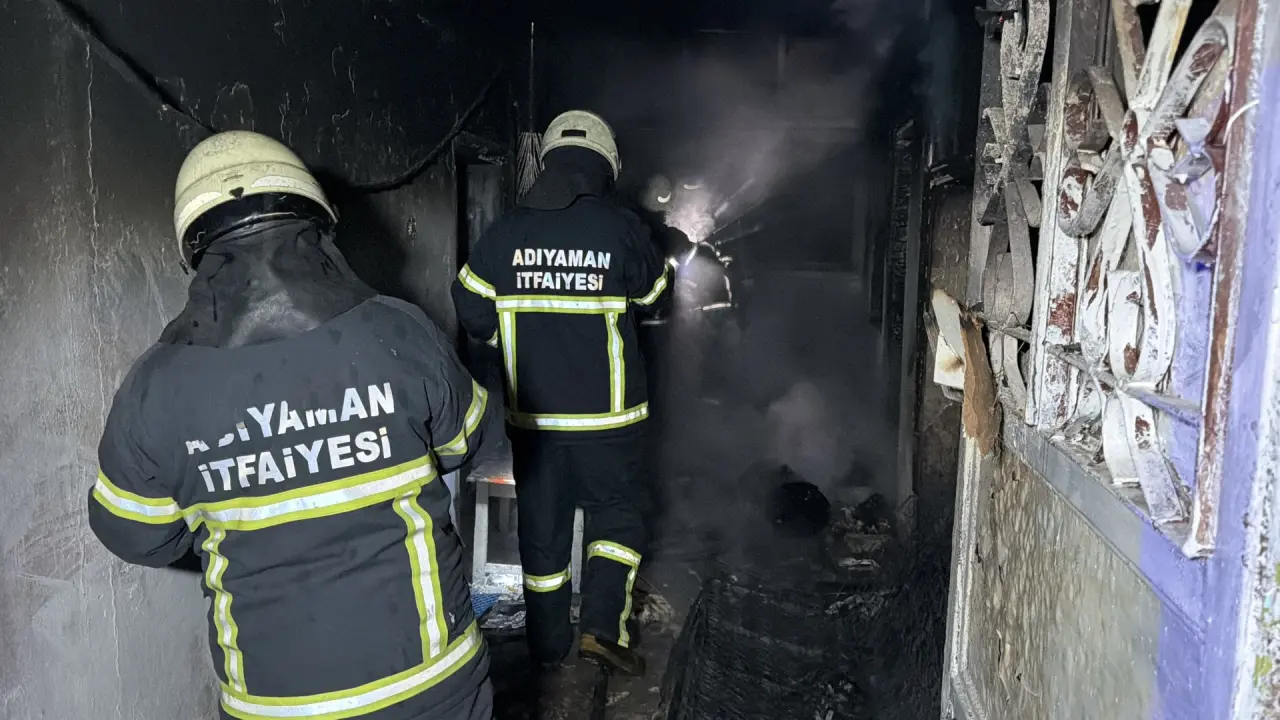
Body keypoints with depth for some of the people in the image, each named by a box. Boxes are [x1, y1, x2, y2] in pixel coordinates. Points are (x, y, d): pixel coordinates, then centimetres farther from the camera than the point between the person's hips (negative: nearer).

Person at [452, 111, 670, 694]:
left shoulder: (504, 234, -4)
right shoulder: (621, 229, -10)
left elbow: (473, 311, 2)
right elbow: (653, 298, 5)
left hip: (531, 415, 3)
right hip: (606, 414, -2)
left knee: (541, 526, 13)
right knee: (617, 512, 16)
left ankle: (548, 649, 24)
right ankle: (603, 625, 4)